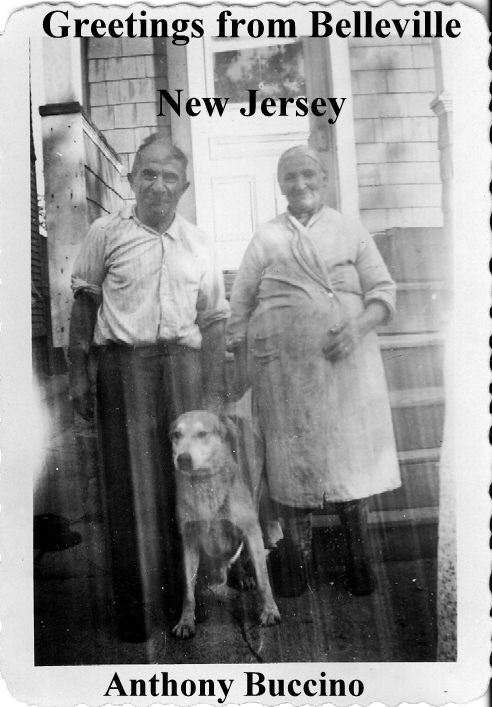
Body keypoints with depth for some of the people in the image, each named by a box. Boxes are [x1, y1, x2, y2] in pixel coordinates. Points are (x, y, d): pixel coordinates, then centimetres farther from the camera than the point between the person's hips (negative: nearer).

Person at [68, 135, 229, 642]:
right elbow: (84, 302, 8)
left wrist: (215, 393, 6)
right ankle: (134, 610, 17)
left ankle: (186, 604, 20)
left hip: (185, 363, 2)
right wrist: (78, 372, 1)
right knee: (131, 487, 3)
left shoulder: (198, 243, 10)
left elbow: (213, 321, 11)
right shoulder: (106, 233, 4)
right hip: (123, 366, -2)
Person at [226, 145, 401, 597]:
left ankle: (359, 560, 18)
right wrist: (242, 365, 2)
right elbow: (240, 304, 9)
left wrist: (359, 326, -12)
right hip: (282, 365, 1)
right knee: (290, 459, 4)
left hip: (345, 361, 0)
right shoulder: (266, 237, 11)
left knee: (350, 458, 2)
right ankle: (301, 561, 19)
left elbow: (384, 291, 7)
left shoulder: (350, 231, 10)